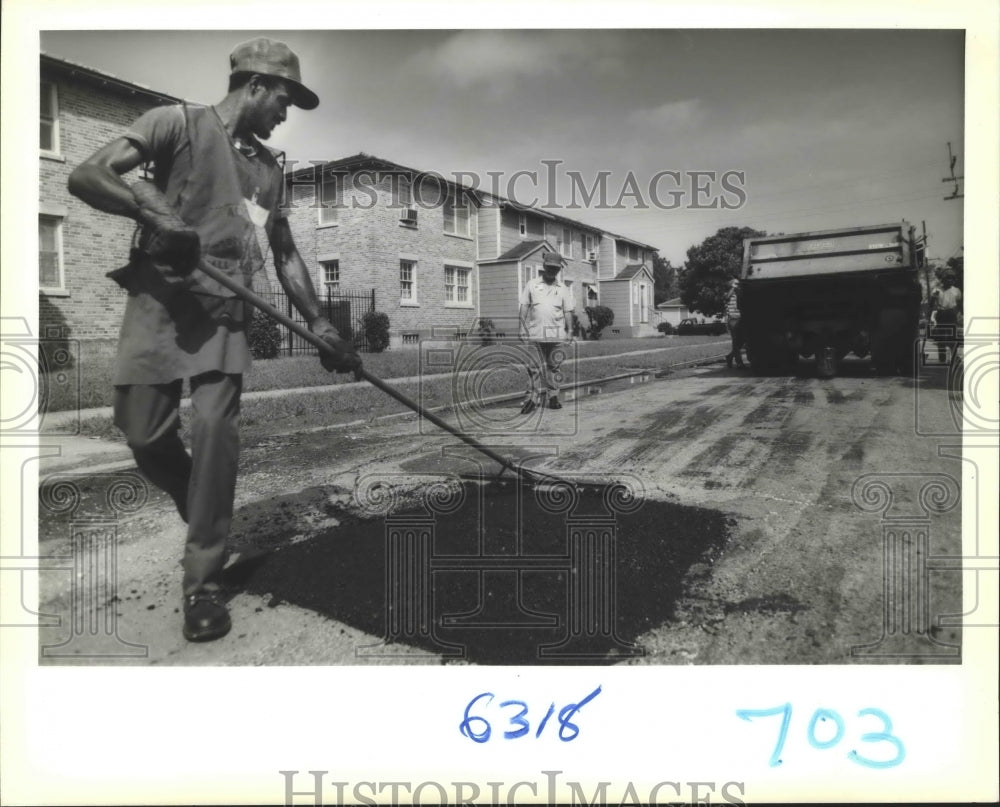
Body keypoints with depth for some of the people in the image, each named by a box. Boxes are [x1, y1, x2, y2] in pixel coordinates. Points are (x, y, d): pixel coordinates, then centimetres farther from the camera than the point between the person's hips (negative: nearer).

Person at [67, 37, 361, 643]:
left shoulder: (268, 168, 16)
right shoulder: (180, 122, 1)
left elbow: (286, 256, 20)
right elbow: (86, 176, -7)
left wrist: (321, 325, 13)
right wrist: (153, 211, -25)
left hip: (224, 309, 3)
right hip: (160, 299, -2)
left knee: (215, 428, -12)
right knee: (145, 432, -4)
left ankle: (205, 582, -4)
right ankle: (208, 521, 25)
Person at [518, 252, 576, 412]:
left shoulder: (563, 288, 10)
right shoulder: (531, 284, 8)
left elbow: (568, 311, 10)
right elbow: (524, 307, 8)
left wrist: (570, 330, 1)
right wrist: (523, 327, 0)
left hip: (556, 334, 1)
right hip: (535, 333, -1)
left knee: (553, 366, 5)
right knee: (534, 367, -3)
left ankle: (553, 397, 12)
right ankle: (532, 398, -1)